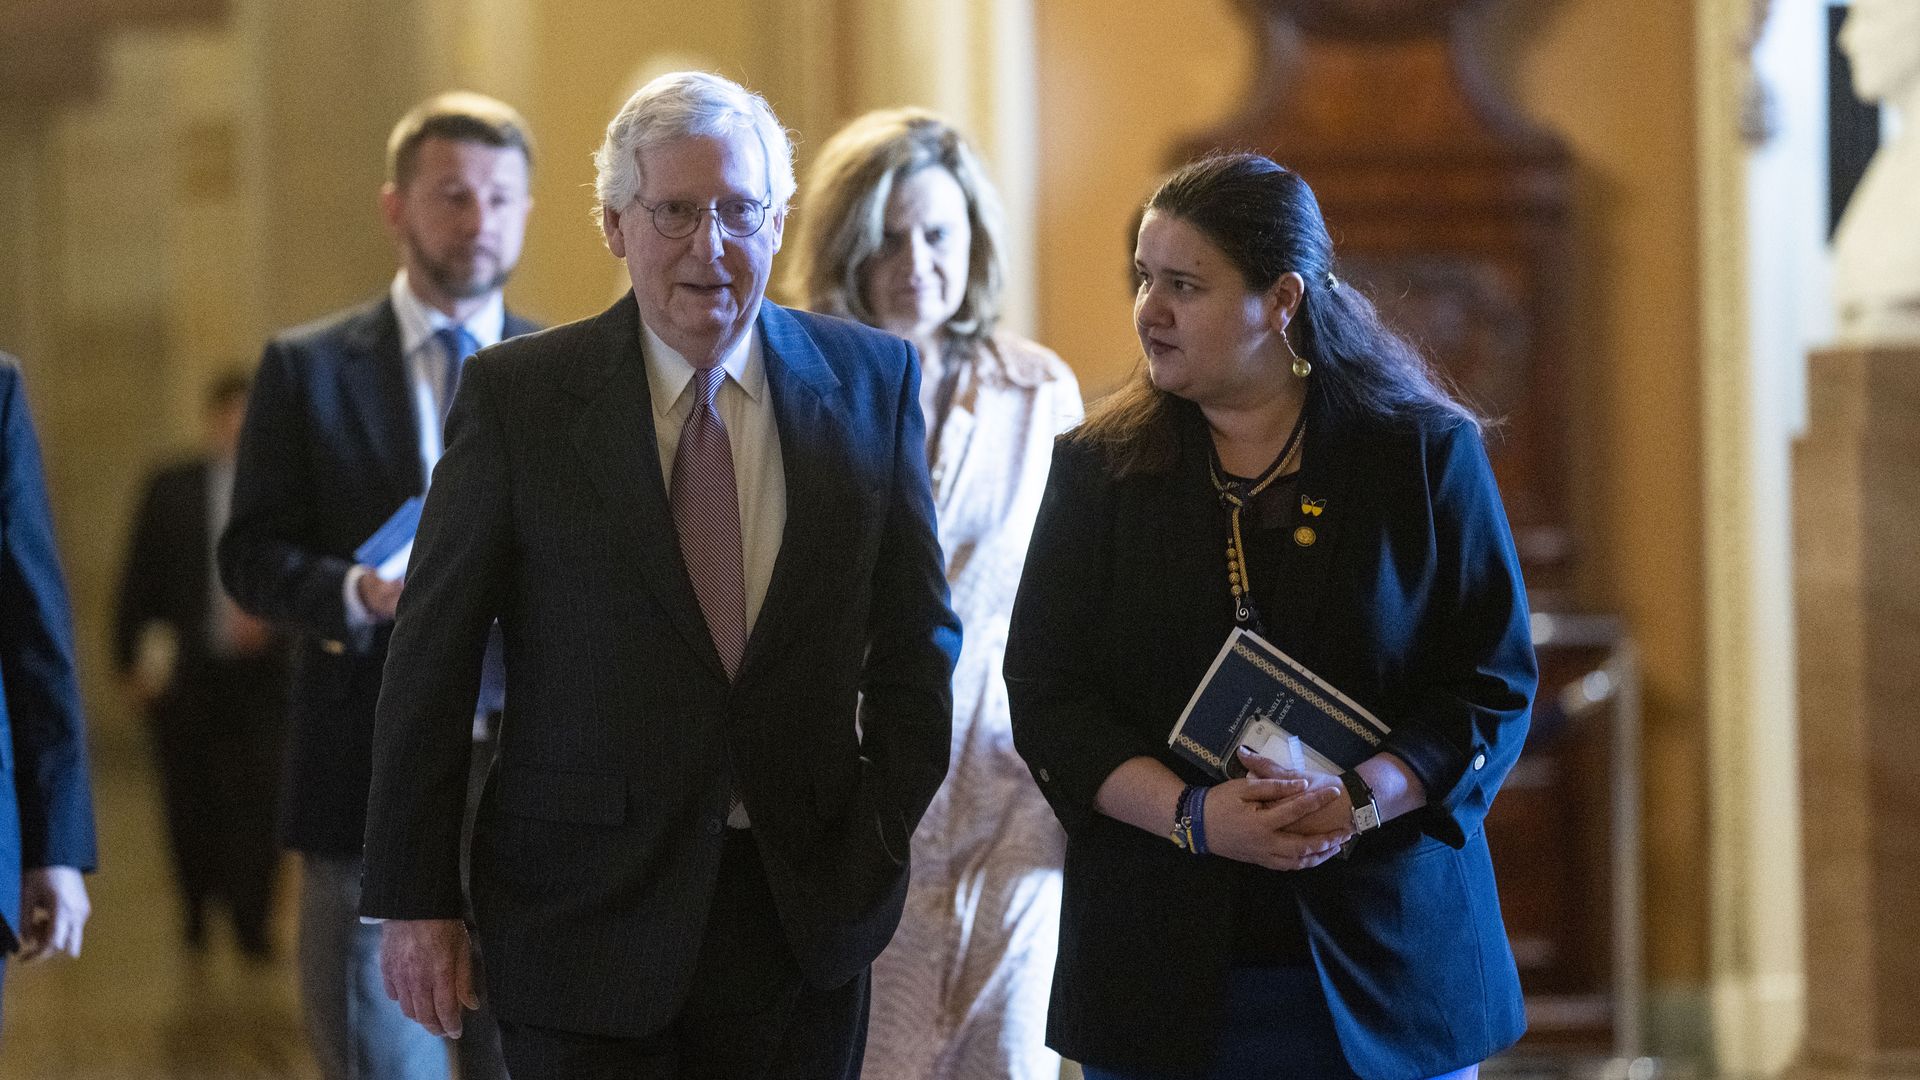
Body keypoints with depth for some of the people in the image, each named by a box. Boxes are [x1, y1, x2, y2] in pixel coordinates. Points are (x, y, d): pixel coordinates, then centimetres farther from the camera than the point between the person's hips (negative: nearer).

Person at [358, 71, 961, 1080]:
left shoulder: (870, 380, 3)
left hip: (804, 912, 2)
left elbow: (916, 633, 10)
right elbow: (429, 663, -2)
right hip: (587, 918, -2)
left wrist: (890, 829, 2)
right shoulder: (517, 393, -4)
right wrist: (413, 901, -4)